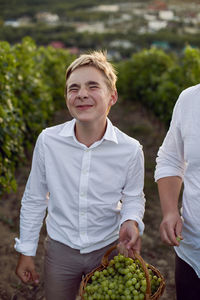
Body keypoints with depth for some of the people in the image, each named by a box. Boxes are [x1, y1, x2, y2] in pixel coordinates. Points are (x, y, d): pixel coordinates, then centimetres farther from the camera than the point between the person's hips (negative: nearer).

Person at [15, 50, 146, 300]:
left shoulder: (131, 150, -16)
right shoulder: (47, 141, -14)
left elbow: (133, 198, 1)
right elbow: (34, 199, -2)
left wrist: (131, 221, -22)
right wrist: (26, 252, 2)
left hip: (109, 249, 0)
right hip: (60, 249, 1)